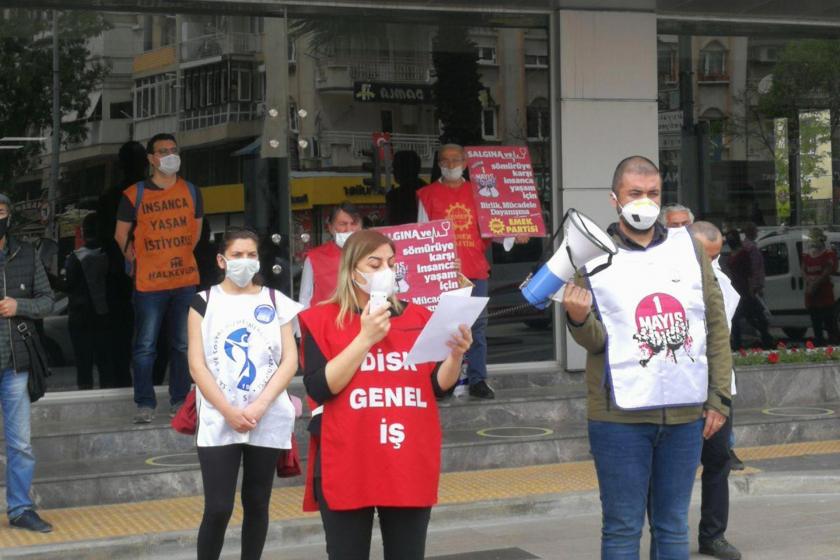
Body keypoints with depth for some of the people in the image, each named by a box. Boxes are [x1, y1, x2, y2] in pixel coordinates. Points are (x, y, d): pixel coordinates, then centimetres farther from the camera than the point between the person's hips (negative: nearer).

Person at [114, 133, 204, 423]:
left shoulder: (191, 191, 7)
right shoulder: (134, 195, -3)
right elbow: (121, 235, 7)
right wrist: (137, 259, 6)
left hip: (185, 281, 3)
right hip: (149, 282, -3)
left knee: (183, 344, 8)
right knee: (145, 346, -1)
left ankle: (180, 400, 18)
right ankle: (145, 404, 7)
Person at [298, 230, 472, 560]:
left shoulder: (418, 318, 10)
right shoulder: (322, 320, 0)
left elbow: (439, 385, 10)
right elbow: (319, 388, -12)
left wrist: (455, 356, -10)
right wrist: (366, 337, -17)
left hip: (410, 465, 3)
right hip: (347, 467, -3)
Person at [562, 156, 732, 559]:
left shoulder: (688, 247, 7)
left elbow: (716, 325, 10)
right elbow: (595, 340, -5)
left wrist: (719, 397, 5)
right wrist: (579, 318, -28)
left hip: (686, 414, 3)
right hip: (620, 416, -3)